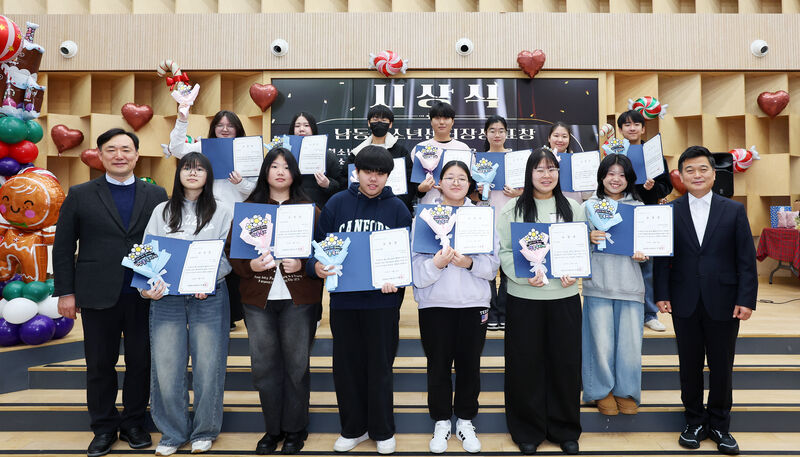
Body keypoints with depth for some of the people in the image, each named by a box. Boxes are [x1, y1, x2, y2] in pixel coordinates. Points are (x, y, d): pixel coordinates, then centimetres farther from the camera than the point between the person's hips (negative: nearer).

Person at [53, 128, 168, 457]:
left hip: (144, 295, 0)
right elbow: (63, 247, 4)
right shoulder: (80, 195, 5)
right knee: (100, 365, 10)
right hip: (98, 295, 0)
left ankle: (134, 423, 27)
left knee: (140, 362, 9)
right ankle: (104, 427, 27)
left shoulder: (156, 195, 5)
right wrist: (65, 292, -1)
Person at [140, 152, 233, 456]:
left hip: (209, 299, -1)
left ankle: (204, 432, 21)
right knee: (166, 369, 2)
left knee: (207, 367, 2)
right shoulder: (162, 211, 12)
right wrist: (147, 285, -9)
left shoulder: (222, 213, 6)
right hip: (166, 298, 2)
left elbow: (228, 255, 0)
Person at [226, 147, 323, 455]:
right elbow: (233, 250, 5)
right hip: (258, 298, 1)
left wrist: (302, 263, -16)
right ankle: (272, 429, 26)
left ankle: (295, 429, 24)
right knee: (264, 365, 8)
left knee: (296, 365, 7)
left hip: (298, 298, -1)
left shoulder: (309, 209, 5)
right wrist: (250, 265, -14)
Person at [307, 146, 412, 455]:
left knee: (380, 366, 9)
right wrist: (316, 265, -18)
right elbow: (319, 244, 3)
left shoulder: (397, 208, 2)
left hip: (382, 300, -1)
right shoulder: (337, 203, 3)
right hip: (343, 299, 2)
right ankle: (353, 428, 31)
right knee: (346, 366, 11)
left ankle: (382, 431, 28)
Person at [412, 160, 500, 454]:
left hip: (473, 301, 1)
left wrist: (469, 263, -18)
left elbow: (493, 263, -1)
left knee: (469, 364, 9)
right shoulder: (424, 216, 2)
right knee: (438, 365, 7)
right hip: (435, 302, -1)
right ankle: (441, 423, 25)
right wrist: (436, 264, -24)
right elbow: (415, 263, -5)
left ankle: (466, 422, 28)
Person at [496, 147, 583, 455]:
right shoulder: (512, 209, 1)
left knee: (565, 363, 9)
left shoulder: (573, 208, 9)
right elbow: (503, 250, -2)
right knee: (526, 364, 5)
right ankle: (528, 430, 23)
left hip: (565, 296, 2)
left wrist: (573, 273, -8)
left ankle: (565, 429, 27)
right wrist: (525, 275, -17)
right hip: (523, 298, -2)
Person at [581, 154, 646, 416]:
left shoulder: (638, 207, 10)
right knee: (602, 343, 2)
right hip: (598, 285, -1)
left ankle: (626, 391, 25)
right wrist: (589, 239, -17)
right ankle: (603, 391, 23)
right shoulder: (589, 206, 5)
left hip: (629, 284, 1)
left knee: (630, 343, 3)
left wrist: (642, 254, -8)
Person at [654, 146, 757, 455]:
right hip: (685, 303, 0)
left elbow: (746, 259, -1)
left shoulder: (734, 210, 2)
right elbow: (662, 257, 1)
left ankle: (719, 424, 27)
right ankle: (695, 421, 27)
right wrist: (662, 295, -5)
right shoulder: (670, 211, 1)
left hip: (723, 303, 0)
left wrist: (746, 299, -7)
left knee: (722, 366, 9)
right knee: (690, 365, 10)